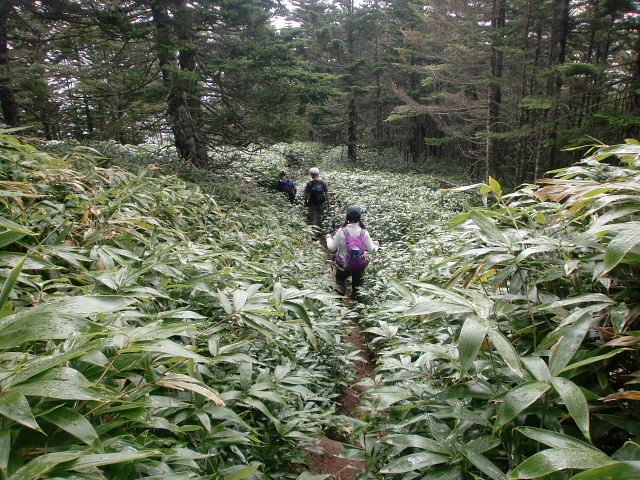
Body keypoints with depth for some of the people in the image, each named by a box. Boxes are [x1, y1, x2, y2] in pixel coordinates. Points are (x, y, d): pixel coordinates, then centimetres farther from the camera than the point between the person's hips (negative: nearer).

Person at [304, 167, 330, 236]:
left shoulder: (310, 183, -13)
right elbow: (327, 193, -2)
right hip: (321, 203, 4)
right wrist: (328, 202, 4)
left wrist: (305, 201, 3)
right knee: (319, 217, 19)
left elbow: (307, 194, -14)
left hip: (312, 204, -4)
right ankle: (319, 231, 29)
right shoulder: (322, 182, -3)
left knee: (313, 218, 2)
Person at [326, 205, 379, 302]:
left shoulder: (342, 231, -20)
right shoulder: (364, 232, -15)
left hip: (343, 265, -2)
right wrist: (376, 245, 17)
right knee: (357, 284, 25)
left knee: (340, 280, 20)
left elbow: (332, 248, -11)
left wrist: (329, 238, 9)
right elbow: (371, 250, -6)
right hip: (359, 265, 2)